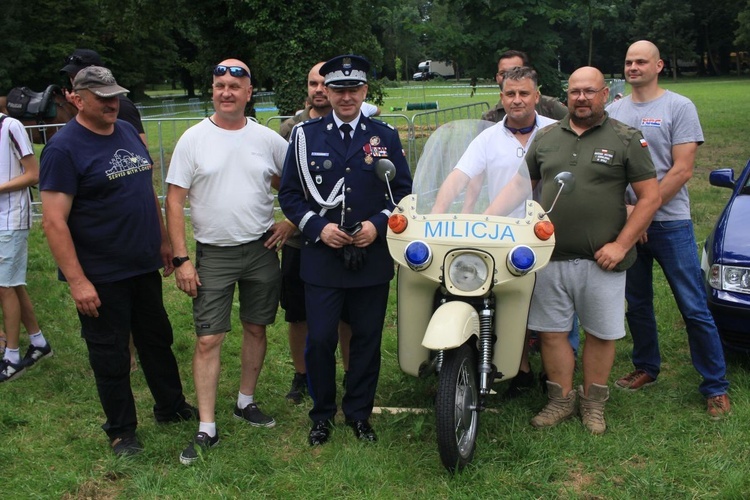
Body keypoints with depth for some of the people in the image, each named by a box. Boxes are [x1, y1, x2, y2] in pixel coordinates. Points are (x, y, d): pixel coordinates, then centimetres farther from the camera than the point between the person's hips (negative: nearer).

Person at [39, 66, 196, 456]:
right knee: (110, 354, 7)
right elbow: (54, 222, -20)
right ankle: (121, 430, 24)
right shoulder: (63, 148, -15)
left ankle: (171, 407, 37)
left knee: (157, 339, 19)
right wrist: (77, 281, -23)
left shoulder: (128, 132, 7)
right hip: (100, 277, -7)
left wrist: (163, 240, 15)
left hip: (144, 266, 7)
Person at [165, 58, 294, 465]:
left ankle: (246, 403, 31)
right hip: (213, 255, -2)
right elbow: (174, 202, -4)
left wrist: (290, 223, 1)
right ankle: (206, 429, 4)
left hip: (261, 250, 2)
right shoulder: (193, 139, -3)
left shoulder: (268, 139, 2)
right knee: (208, 340, -3)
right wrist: (181, 259, -10)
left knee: (256, 329, 12)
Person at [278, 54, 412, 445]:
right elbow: (289, 193, 4)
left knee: (367, 339, 8)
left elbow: (404, 190, 7)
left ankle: (359, 413, 26)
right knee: (319, 340, -1)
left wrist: (379, 224, -9)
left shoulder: (386, 136, 7)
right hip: (321, 256, -1)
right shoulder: (304, 135, 4)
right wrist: (317, 227, -11)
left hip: (373, 256, 1)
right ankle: (322, 414, 20)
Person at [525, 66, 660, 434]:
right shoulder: (545, 138, 11)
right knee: (551, 332, 7)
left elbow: (650, 196, -4)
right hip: (550, 257, 3)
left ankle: (593, 403, 24)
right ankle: (561, 400, 23)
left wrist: (621, 245, -11)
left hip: (601, 260, -3)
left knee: (601, 334, 7)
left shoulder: (626, 139, 0)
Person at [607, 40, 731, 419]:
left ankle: (715, 386, 5)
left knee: (694, 308, -3)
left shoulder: (679, 107, -2)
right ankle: (646, 368, 30)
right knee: (637, 303, 14)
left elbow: (682, 170, -9)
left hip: (669, 222, -4)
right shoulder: (614, 112, 11)